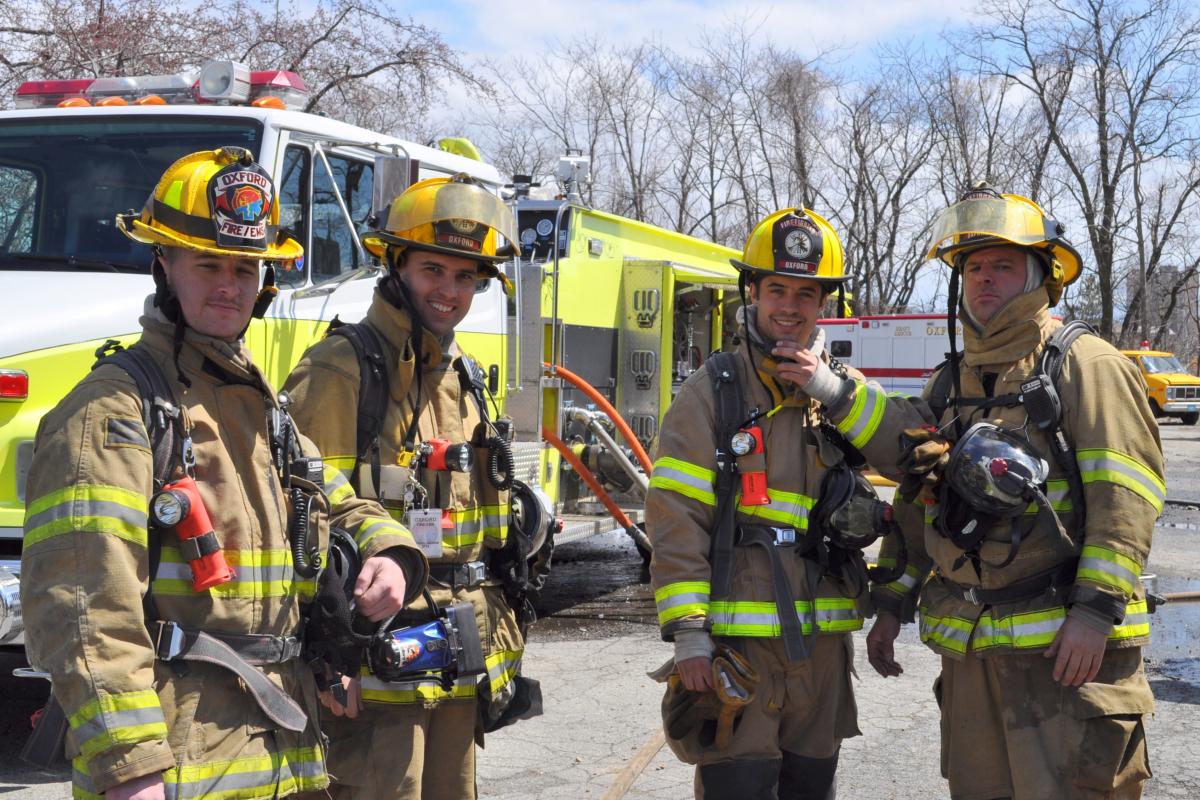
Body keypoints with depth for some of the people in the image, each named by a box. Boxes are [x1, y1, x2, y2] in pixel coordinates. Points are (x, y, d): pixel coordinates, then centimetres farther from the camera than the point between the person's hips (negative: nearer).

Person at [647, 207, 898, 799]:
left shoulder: (842, 389, 10)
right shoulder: (714, 390, -3)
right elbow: (676, 516, -8)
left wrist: (831, 390, -14)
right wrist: (688, 633, -14)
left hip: (822, 640, 5)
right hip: (736, 640, -5)